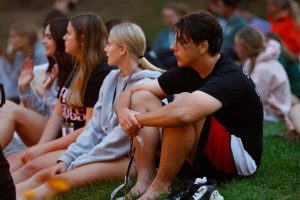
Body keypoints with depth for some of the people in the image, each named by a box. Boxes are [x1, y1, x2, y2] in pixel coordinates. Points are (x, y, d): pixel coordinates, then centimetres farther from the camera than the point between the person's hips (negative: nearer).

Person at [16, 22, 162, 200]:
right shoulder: (112, 79, 15)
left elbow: (125, 134, -17)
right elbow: (95, 126, 13)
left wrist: (77, 163, -14)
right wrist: (67, 158, 0)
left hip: (129, 157, -8)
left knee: (62, 179, -28)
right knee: (43, 175, -8)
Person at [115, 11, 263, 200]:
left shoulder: (230, 78, -24)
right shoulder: (186, 72, 1)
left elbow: (183, 113, -43)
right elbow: (131, 92, 4)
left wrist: (138, 118, -27)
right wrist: (123, 111, -21)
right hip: (199, 156, 8)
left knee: (183, 102, -33)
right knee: (141, 97, -4)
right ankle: (145, 180, -16)